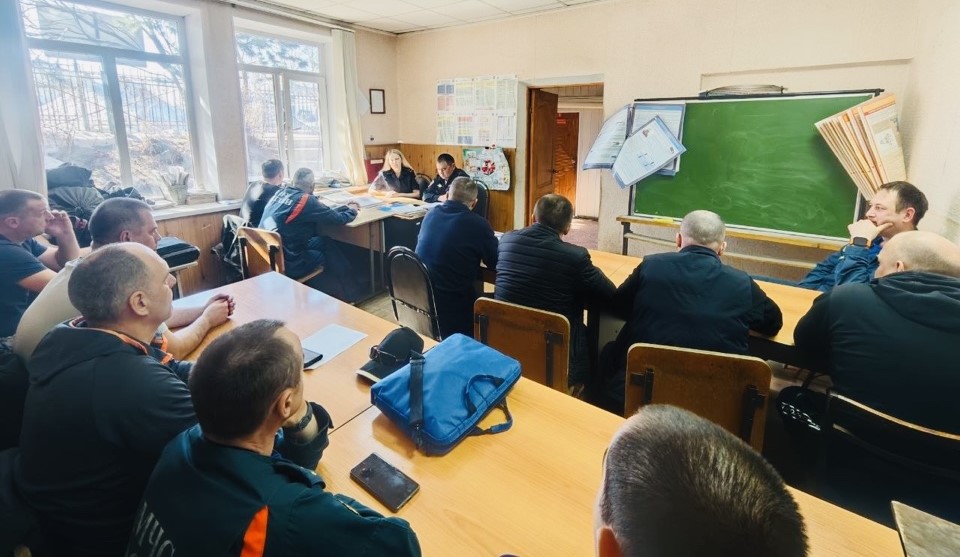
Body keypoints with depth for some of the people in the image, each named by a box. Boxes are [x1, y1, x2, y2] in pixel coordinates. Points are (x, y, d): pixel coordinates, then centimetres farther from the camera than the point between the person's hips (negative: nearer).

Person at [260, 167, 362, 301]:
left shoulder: (281, 192, 6)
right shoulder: (305, 200, -17)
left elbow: (323, 212, 15)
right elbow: (338, 218, -7)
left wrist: (345, 207, 22)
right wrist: (352, 211, 14)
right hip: (284, 263, -7)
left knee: (325, 242, 16)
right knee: (329, 249, 14)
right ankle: (347, 295, 30)